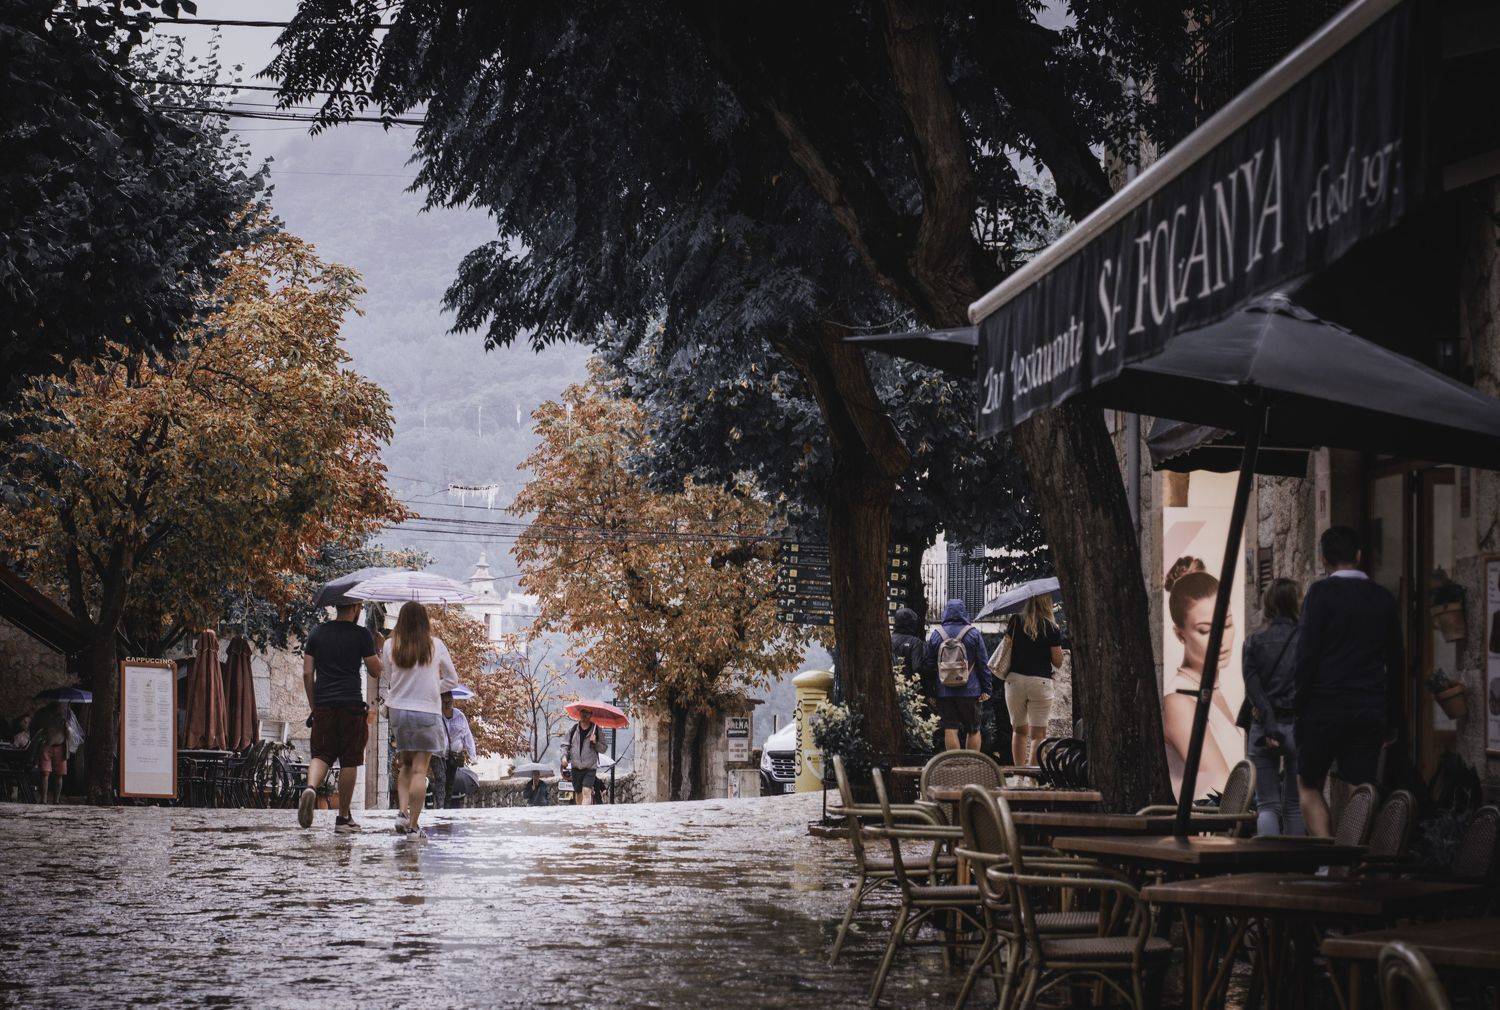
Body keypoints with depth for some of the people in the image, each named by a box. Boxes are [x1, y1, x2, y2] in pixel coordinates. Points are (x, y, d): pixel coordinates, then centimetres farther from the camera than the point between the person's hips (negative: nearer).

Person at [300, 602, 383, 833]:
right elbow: (375, 671, 3)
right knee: (349, 761, 5)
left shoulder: (317, 633, 9)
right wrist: (374, 648, 21)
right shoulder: (362, 635, -2)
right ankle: (343, 818, 8)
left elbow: (307, 673, 8)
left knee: (321, 755, 7)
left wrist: (313, 706, 16)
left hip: (323, 705, 3)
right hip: (351, 705, -3)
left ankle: (311, 787, -25)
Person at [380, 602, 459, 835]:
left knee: (405, 765, 18)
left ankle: (403, 811, 1)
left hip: (398, 710, 2)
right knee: (420, 769, -1)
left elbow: (387, 681, 5)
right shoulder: (436, 645, -4)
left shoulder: (390, 646, -1)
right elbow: (452, 680, 5)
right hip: (427, 711, -2)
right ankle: (414, 823, -4)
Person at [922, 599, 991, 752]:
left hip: (944, 692, 1)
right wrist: (987, 689, 3)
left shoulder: (936, 634, 3)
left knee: (950, 729, 0)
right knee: (973, 730, 9)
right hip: (970, 691, -1)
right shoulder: (973, 633, -2)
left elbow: (928, 665, 7)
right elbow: (983, 664, -2)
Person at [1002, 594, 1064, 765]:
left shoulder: (1016, 621, 3)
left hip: (1015, 679, 2)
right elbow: (1058, 662, 0)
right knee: (1038, 734, 0)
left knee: (1019, 730, 16)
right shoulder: (1051, 628, -3)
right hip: (1041, 681, -2)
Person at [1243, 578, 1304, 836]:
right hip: (1299, 726, -1)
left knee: (1267, 805, 1)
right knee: (1295, 805, 11)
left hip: (1264, 727, 1)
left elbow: (1253, 687, -7)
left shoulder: (1254, 642, 2)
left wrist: (1269, 727, -12)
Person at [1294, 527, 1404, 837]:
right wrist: (1391, 720, 19)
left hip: (1326, 707, -4)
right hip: (1371, 712, 4)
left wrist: (1299, 708, -4)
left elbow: (1307, 655, -10)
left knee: (1308, 787, 8)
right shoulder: (1384, 598, 10)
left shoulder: (1321, 592, -5)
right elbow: (1397, 663, 13)